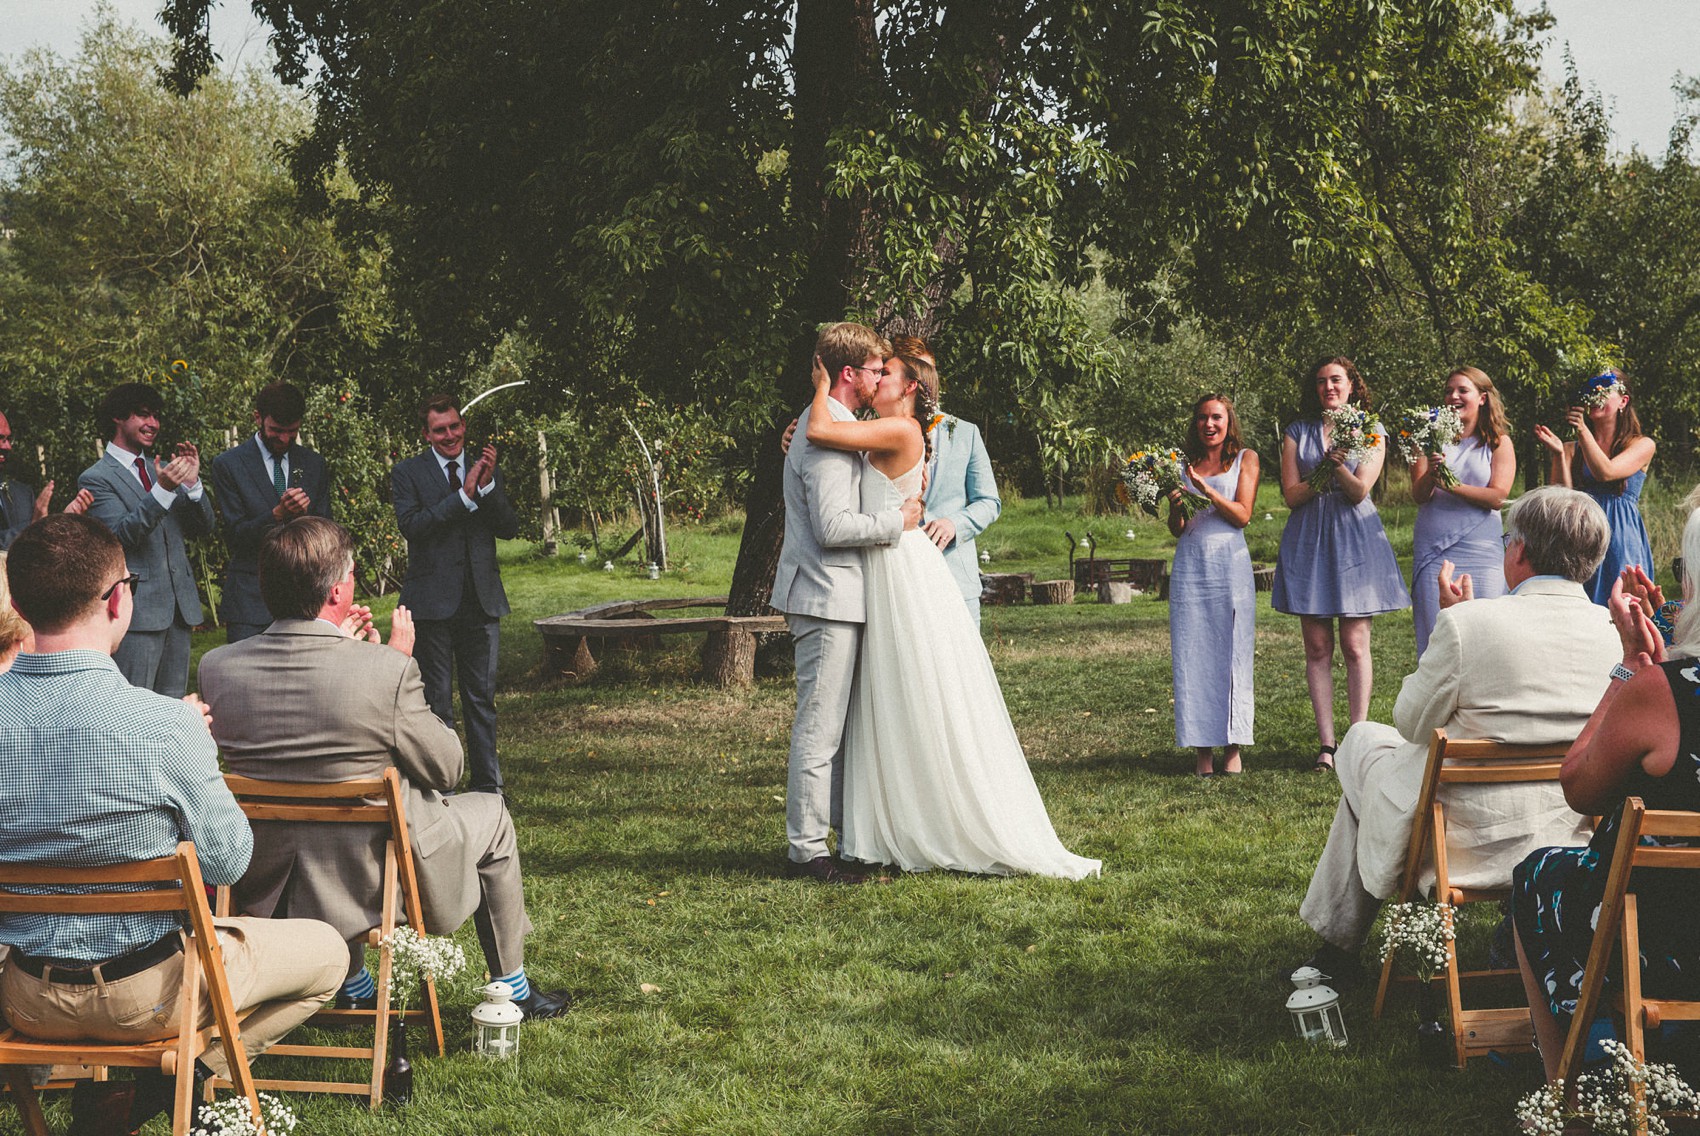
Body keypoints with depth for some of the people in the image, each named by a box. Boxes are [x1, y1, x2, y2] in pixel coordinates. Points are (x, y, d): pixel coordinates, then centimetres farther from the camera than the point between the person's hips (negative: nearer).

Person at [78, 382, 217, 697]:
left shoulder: (161, 470, 17)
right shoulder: (96, 478, -3)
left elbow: (203, 527, 11)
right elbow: (122, 534, -16)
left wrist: (192, 483, -7)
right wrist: (163, 490, -27)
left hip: (179, 606, 7)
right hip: (137, 610, -6)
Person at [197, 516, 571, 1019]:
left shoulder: (216, 667, -11)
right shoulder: (388, 671, -25)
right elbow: (446, 770, -10)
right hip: (376, 879, -5)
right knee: (490, 813, 24)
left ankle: (353, 987, 49)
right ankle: (513, 991, 37)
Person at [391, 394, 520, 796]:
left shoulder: (484, 469, 9)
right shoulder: (407, 473, -1)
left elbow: (510, 529, 1)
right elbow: (411, 525, -17)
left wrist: (488, 485, -14)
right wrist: (464, 494, -20)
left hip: (482, 599, 4)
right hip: (433, 603, -3)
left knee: (482, 698, 10)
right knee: (436, 702, 2)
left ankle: (487, 784, 18)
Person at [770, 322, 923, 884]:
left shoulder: (826, 425, 17)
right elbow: (832, 526, -24)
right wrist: (897, 521, -13)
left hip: (837, 595, 11)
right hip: (826, 597, -11)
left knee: (840, 720, 16)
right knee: (819, 726, -6)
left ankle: (850, 825, 24)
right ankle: (806, 848, -1)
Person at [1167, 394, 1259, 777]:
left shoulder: (1245, 459, 7)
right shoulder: (1185, 463, 12)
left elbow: (1242, 516, -3)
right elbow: (1176, 530, 10)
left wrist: (1206, 489, -14)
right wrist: (1175, 503, -11)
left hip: (1230, 564, -2)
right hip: (1190, 566, 2)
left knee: (1231, 654, -3)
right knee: (1192, 655, -2)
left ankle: (1232, 748, 1)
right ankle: (1202, 749, 2)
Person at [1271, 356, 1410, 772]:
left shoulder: (1371, 433, 7)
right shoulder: (1297, 433, 10)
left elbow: (1360, 491, -5)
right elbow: (1291, 495, 3)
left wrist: (1339, 465, -23)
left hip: (1355, 539, -1)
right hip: (1308, 540, 1)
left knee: (1355, 645, -5)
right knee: (1317, 648, -1)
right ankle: (1326, 743, 1)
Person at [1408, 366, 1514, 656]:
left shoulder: (1499, 442, 7)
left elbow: (1497, 497, -5)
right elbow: (1418, 495, 0)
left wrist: (1454, 486, -17)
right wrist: (1430, 476, -21)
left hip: (1480, 550, -1)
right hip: (1433, 551, 1)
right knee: (1435, 638, -2)